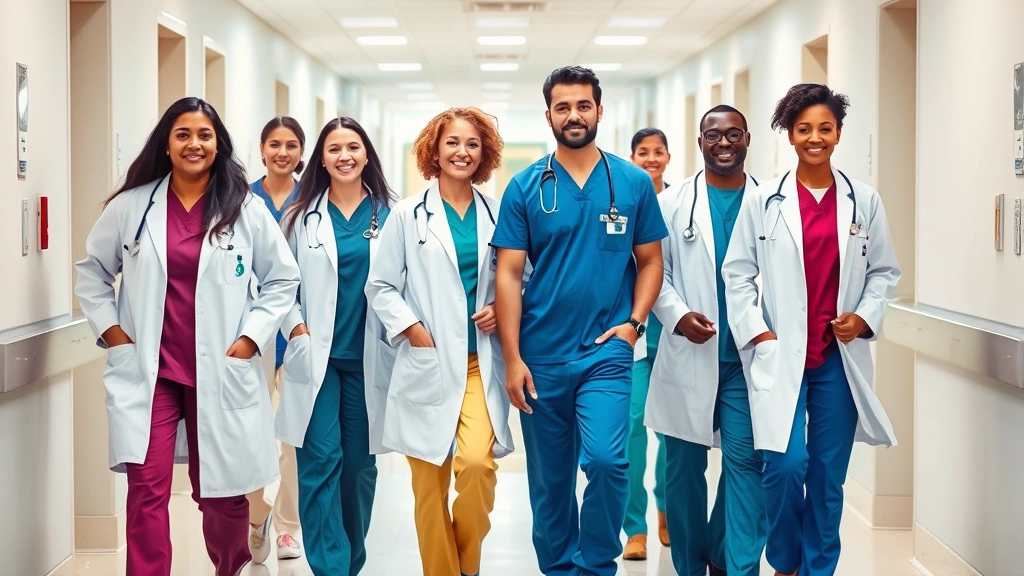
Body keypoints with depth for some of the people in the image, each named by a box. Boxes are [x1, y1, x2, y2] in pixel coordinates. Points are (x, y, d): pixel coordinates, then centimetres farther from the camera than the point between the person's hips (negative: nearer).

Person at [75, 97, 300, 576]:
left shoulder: (246, 209, 1)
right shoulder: (131, 205, 2)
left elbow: (283, 279, 7)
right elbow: (92, 271, 13)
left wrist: (251, 337, -3)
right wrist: (109, 328, 1)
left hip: (220, 372, 0)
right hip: (148, 371, 0)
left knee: (221, 493, 10)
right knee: (147, 490, -9)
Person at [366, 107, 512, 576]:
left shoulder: (496, 215, 8)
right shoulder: (409, 214, 4)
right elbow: (380, 285, 4)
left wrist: (502, 310, -2)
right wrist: (415, 332, -7)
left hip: (479, 363, 1)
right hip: (427, 362, 0)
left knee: (477, 462, -18)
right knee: (430, 481, 1)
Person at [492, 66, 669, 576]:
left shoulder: (634, 183, 2)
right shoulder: (525, 187, 1)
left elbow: (650, 261, 9)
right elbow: (509, 273, -1)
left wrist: (633, 322, -7)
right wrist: (512, 358, -6)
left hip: (607, 352, -1)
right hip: (541, 358, 1)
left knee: (606, 460, -18)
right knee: (549, 478, 9)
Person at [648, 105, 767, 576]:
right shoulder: (673, 203, 6)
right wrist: (678, 315, -11)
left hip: (749, 359, 0)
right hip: (689, 357, 1)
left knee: (745, 462, -4)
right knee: (685, 466, 7)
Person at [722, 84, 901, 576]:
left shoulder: (864, 201, 5)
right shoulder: (763, 201, 0)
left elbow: (884, 270, 11)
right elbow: (737, 273, 2)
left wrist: (866, 316, -5)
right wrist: (757, 333, -6)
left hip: (840, 356, 2)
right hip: (780, 353, -2)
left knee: (829, 474, 5)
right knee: (786, 465, -11)